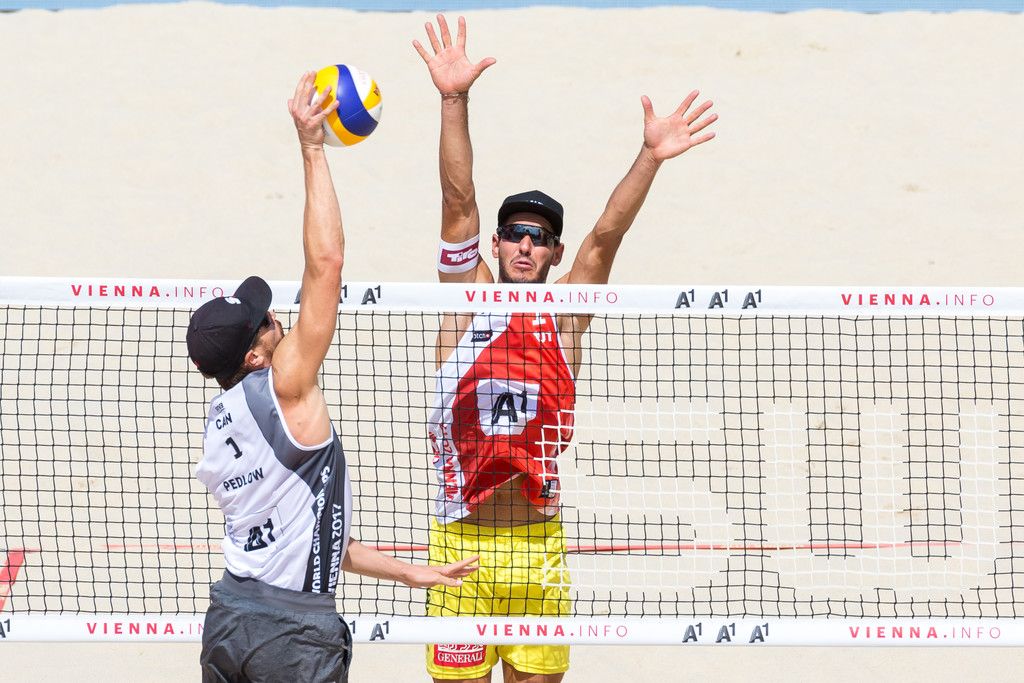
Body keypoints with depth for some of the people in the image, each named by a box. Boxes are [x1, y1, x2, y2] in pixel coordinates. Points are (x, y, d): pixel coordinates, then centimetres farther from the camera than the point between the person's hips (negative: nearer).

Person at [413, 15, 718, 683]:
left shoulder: (564, 318, 5)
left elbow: (607, 235, -6)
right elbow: (458, 200, -7)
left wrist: (651, 156, -19)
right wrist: (454, 101, -16)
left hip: (538, 546, 2)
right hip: (461, 541, -2)